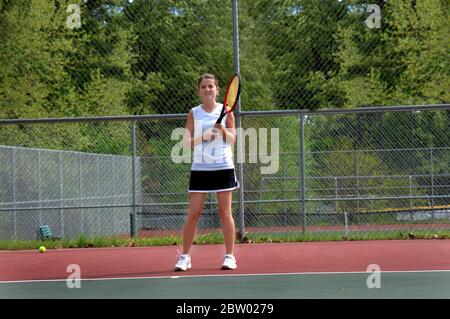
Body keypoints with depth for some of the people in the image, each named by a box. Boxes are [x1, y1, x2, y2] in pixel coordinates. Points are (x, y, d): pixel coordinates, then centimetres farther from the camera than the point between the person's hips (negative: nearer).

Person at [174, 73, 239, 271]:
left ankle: (230, 255, 9)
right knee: (193, 213, -1)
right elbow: (186, 142, 1)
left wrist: (223, 130, -18)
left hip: (223, 167, 0)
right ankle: (184, 256, 8)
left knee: (225, 212, 1)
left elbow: (233, 140, 1)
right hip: (200, 168, 1)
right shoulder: (194, 113, 6)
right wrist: (202, 137, -16)